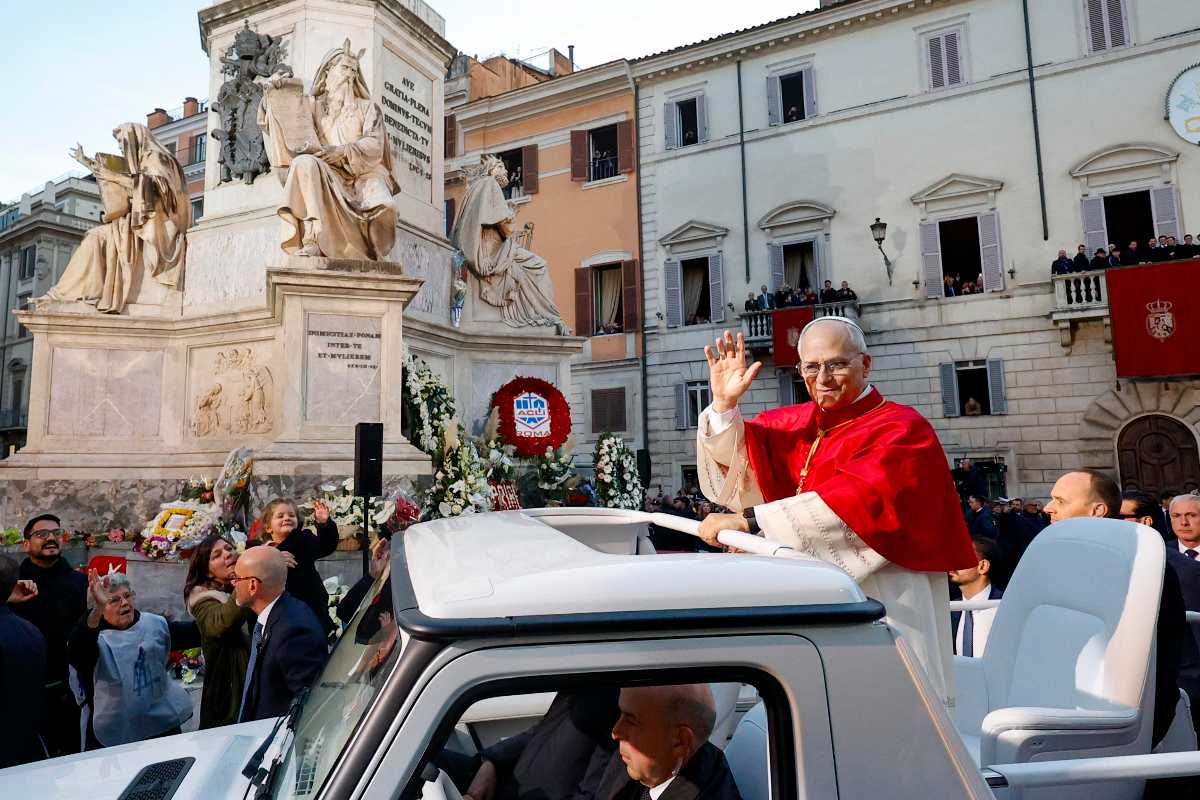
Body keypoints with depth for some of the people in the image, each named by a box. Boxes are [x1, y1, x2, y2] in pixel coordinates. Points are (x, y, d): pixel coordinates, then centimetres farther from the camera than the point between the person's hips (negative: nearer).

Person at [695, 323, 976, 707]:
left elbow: (857, 503, -23)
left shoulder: (900, 429, -8)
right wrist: (723, 403, -9)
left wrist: (748, 520, -28)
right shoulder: (796, 424, 10)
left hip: (881, 600, -5)